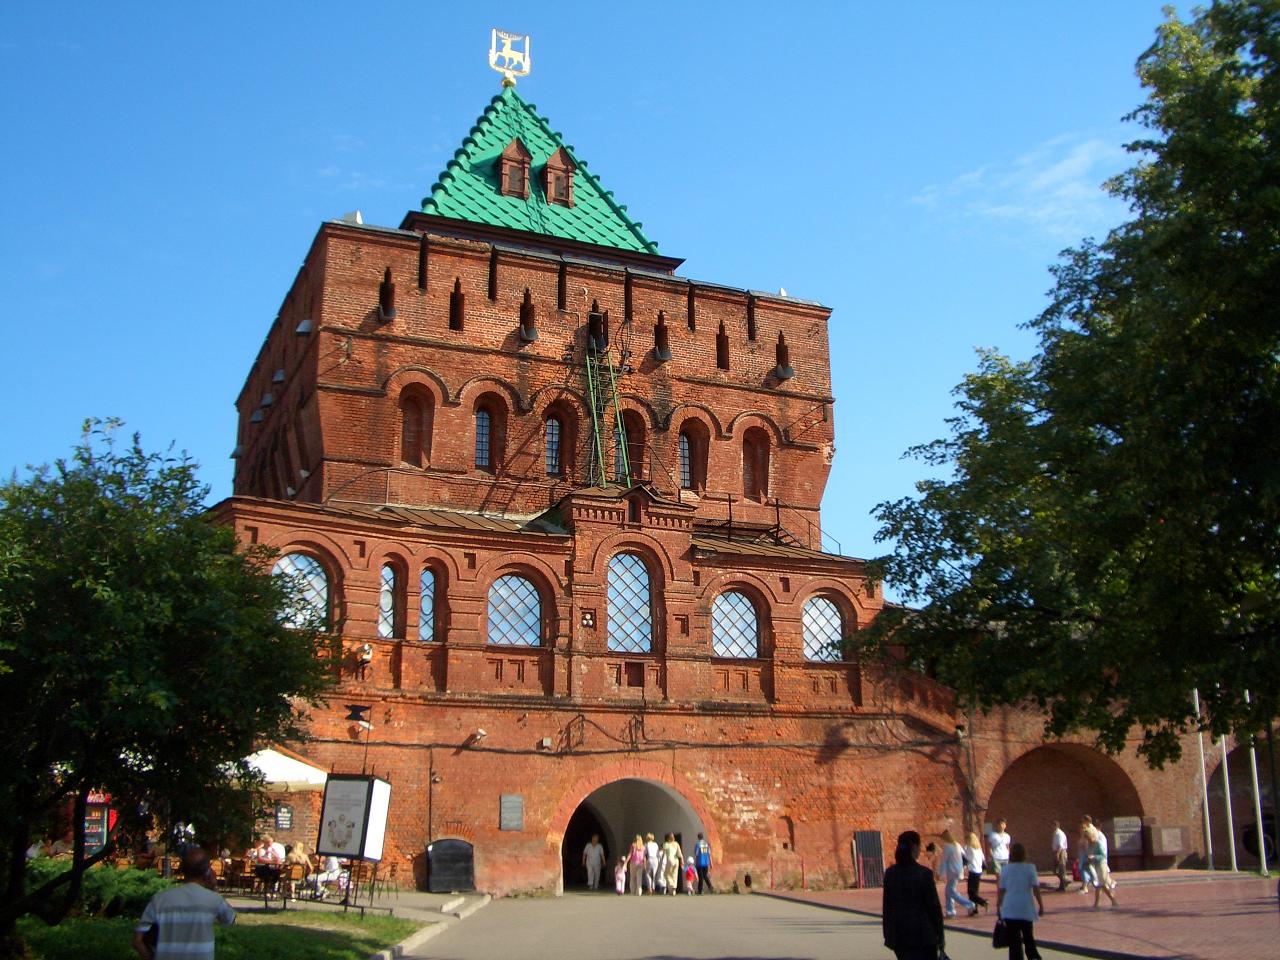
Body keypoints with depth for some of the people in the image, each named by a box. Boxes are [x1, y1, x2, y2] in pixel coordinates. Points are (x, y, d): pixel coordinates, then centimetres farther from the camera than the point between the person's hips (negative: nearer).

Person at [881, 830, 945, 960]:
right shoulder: (924, 873, -13)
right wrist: (940, 934, 1)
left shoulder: (889, 873, 0)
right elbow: (934, 906, -9)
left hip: (898, 935, 5)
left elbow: (886, 906, 4)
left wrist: (887, 934, 13)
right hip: (922, 934, -4)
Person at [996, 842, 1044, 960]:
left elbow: (1001, 890, 1)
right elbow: (1036, 889, -7)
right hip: (1026, 908, 0)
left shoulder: (1005, 869, 0)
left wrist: (998, 906, 10)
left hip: (1010, 909, 0)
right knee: (1028, 936, 17)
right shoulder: (1030, 868, -3)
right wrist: (1041, 905, 1)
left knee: (1014, 939, 3)